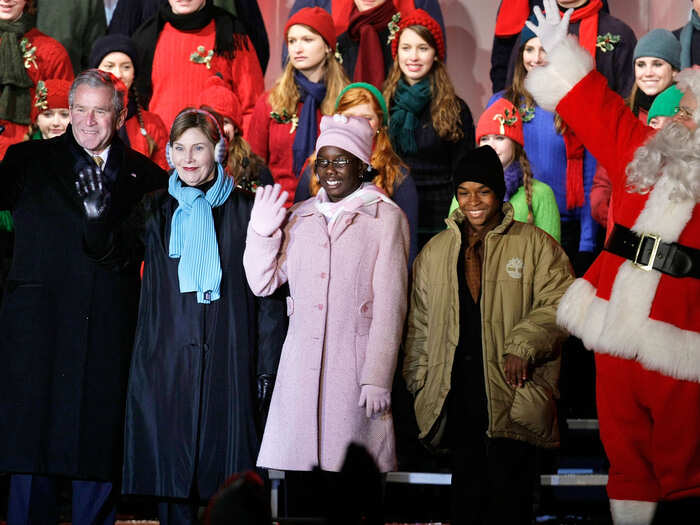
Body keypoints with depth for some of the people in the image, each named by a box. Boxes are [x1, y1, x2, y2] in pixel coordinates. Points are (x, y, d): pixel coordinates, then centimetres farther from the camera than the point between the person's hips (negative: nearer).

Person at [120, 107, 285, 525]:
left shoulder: (246, 211, 4)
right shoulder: (156, 211, 11)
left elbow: (267, 293, 2)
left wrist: (267, 366, -3)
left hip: (227, 361, -2)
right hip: (166, 361, 2)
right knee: (171, 471, 1)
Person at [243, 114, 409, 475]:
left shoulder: (385, 218, 1)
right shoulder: (299, 217, 14)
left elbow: (390, 305, -3)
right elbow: (262, 283, 14)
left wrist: (378, 378, -9)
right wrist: (261, 232, 0)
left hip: (355, 362, -4)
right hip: (301, 363, 4)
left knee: (350, 465, -6)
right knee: (291, 457, 0)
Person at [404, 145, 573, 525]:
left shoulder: (535, 245, 3)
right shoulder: (434, 252, 15)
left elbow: (559, 303, -7)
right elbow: (419, 324, 18)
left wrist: (523, 345, -19)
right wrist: (419, 381, 12)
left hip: (513, 396, -3)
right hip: (457, 399, 3)